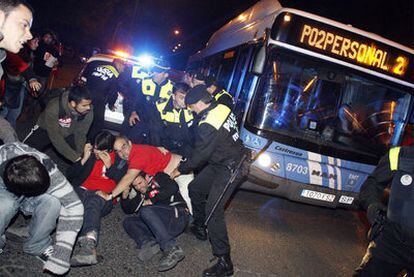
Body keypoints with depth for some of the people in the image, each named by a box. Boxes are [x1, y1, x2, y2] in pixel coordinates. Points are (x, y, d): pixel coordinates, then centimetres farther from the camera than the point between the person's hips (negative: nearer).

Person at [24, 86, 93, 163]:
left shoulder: (88, 111, -30)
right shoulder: (53, 109, -37)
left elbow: (80, 133, -20)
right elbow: (55, 137, -34)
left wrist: (80, 154, -31)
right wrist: (74, 156, -39)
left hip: (68, 133, 2)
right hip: (46, 130, -2)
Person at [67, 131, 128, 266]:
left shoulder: (119, 160, 14)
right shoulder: (90, 154, 20)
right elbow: (70, 175, 16)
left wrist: (109, 166, -4)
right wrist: (84, 160, 3)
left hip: (104, 197, -3)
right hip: (82, 190, 3)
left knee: (93, 202, -38)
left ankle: (87, 245, -61)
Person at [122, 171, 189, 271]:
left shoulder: (158, 178, 10)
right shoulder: (142, 195, 28)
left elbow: (173, 187, -9)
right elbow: (128, 208, 28)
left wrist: (152, 200, -6)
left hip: (177, 215, -7)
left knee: (145, 211, -28)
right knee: (128, 222, 3)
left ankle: (172, 249, -38)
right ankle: (148, 242, -26)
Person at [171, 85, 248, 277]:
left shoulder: (208, 126, -28)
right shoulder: (222, 108, -3)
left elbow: (200, 156, -18)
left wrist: (181, 169, -1)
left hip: (229, 169, -10)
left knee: (213, 211, -12)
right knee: (195, 188, 18)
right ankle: (199, 228, 38)